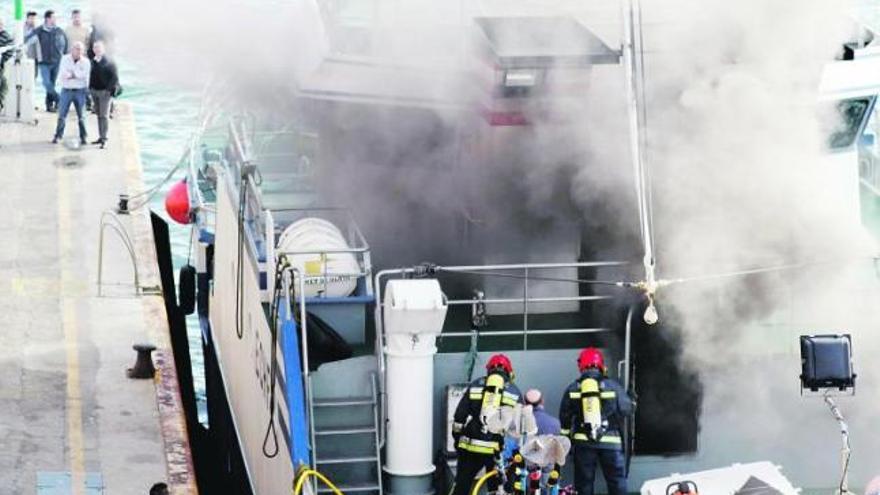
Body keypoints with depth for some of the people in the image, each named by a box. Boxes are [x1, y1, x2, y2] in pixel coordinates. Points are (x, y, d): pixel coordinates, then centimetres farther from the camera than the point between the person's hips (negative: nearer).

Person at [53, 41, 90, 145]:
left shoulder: (85, 62, 0)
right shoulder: (65, 59, 3)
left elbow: (84, 75, -13)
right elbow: (62, 73, -9)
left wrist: (70, 74, -16)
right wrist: (77, 75, -18)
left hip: (80, 91, -1)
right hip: (66, 90, 1)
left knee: (81, 116, 2)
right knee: (62, 114, 1)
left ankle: (83, 137, 9)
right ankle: (58, 136, 8)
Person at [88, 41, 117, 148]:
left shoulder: (109, 62, -9)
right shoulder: (92, 62, 7)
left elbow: (114, 78, -11)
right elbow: (90, 76, 15)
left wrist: (111, 90, -17)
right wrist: (90, 89, 9)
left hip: (104, 92, -6)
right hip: (94, 91, 6)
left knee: (104, 116, -8)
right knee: (99, 115, 12)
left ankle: (104, 139, -7)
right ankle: (101, 137, 19)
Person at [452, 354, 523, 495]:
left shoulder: (475, 386, 5)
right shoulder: (514, 392, 3)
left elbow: (459, 416, 4)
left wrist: (457, 437, 14)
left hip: (471, 446, 1)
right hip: (499, 450, -1)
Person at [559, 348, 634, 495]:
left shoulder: (572, 389, 3)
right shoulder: (613, 386, -3)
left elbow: (564, 418, 8)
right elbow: (626, 409, 1)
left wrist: (566, 439, 19)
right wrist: (632, 401, 23)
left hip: (582, 443, 2)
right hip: (610, 441, -1)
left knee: (584, 482, 7)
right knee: (617, 481, 3)